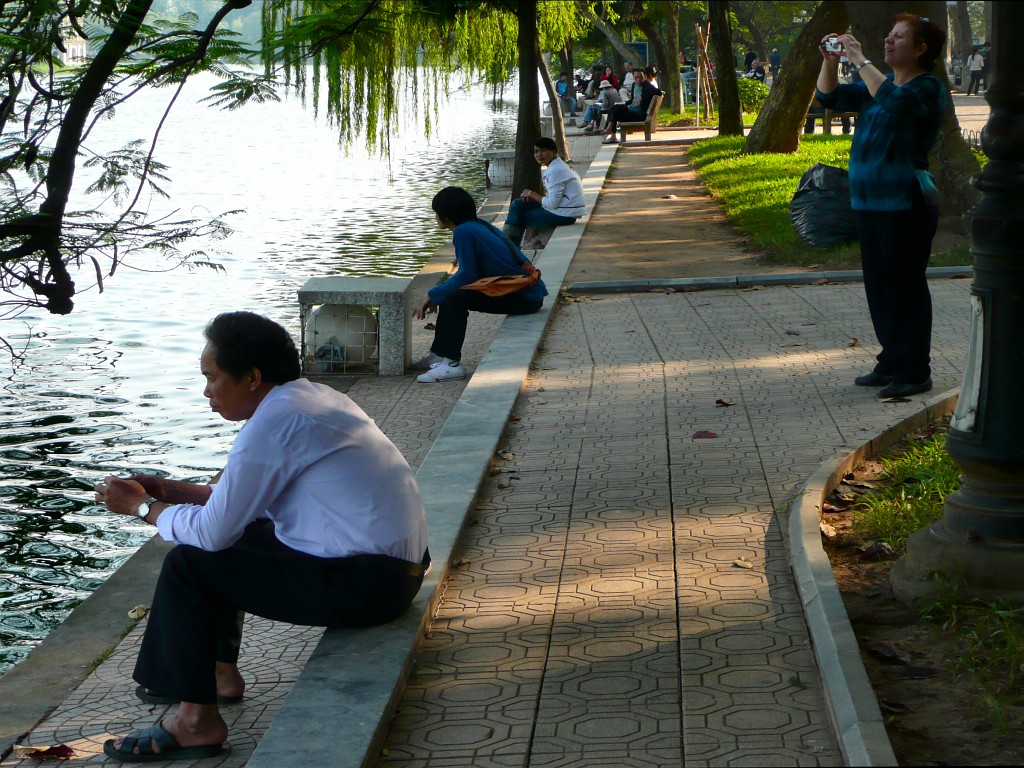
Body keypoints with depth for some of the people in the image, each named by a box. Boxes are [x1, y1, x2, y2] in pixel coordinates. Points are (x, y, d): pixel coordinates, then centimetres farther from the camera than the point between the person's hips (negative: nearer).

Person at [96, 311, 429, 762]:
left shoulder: (273, 421, -19)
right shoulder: (313, 398, 11)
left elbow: (215, 529, -16)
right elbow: (248, 500, 19)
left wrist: (142, 508, 0)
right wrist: (170, 490, 14)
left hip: (366, 582, -10)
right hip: (395, 565, 10)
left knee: (188, 565, -8)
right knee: (235, 536, 21)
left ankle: (197, 722, -1)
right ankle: (219, 673, 31)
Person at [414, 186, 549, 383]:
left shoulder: (464, 232, -13)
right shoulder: (480, 226, 14)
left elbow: (467, 276, -14)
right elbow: (470, 273, 19)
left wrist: (433, 295, -4)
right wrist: (437, 295, 15)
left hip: (524, 298, -10)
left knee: (454, 298, -17)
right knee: (450, 294, 13)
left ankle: (451, 363, -14)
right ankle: (440, 354, 19)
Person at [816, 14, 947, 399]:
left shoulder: (928, 88, -7)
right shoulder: (880, 84, 17)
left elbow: (895, 102, -28)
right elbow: (831, 97, 18)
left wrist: (860, 60, -23)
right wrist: (830, 60, 2)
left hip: (905, 203, -8)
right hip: (869, 201, 8)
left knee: (905, 286, -6)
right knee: (879, 287, 12)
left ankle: (915, 372, -1)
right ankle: (892, 363, 22)